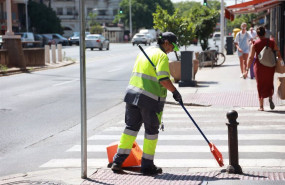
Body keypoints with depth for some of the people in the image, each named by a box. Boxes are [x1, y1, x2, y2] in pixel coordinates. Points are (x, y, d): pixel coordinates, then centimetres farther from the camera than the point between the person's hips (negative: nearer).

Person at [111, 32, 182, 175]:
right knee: (151, 131, 5)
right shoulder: (162, 56, -8)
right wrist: (175, 92, -7)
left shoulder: (144, 52, 18)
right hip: (150, 99, -7)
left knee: (131, 127, 14)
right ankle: (147, 166, 12)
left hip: (132, 93, 7)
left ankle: (118, 161, 12)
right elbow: (164, 79, -19)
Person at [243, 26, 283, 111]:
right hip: (270, 66, 1)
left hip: (259, 66, -1)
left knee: (260, 86, 9)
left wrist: (247, 70, -5)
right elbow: (278, 52, -3)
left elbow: (251, 58, -7)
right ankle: (270, 98, -9)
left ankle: (261, 106, 9)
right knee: (269, 84, 18)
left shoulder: (255, 44, -6)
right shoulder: (271, 42, -1)